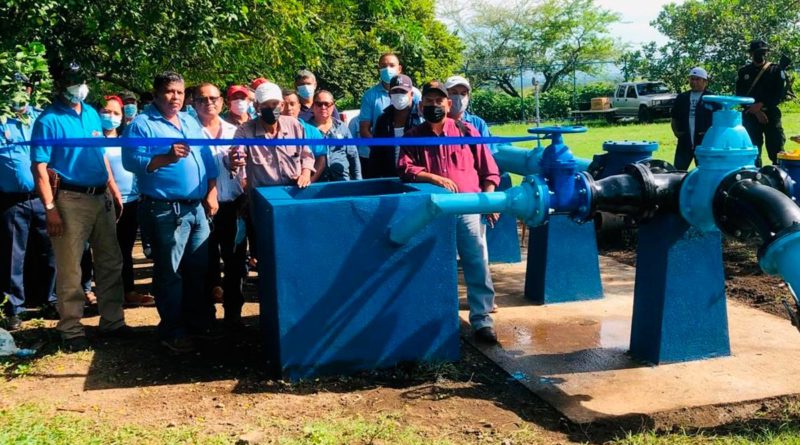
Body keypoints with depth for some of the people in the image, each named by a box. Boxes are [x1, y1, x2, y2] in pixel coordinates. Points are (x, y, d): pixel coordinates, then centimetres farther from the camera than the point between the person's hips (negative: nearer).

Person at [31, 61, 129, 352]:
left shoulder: (92, 114, 12)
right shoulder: (49, 121, -8)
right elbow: (39, 168, -13)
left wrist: (114, 190, 16)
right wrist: (50, 208, -19)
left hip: (101, 197, 7)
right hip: (71, 200, -7)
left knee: (111, 262, 12)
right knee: (70, 269, -1)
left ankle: (112, 321, 23)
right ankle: (71, 330, 10)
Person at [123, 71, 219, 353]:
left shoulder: (191, 122, 16)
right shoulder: (142, 124, -5)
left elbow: (207, 159, 16)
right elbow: (131, 161, -16)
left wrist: (211, 194, 7)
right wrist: (167, 157, -26)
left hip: (197, 207, 7)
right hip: (165, 210, -7)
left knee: (199, 269, 13)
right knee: (169, 273, 1)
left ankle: (199, 323, 27)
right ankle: (172, 333, 12)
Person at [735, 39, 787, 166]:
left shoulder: (776, 70, 6)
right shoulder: (743, 72, 9)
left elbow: (779, 94, -3)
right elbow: (740, 96, 3)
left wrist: (761, 105, -15)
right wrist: (756, 111, -9)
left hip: (771, 115, -1)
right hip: (750, 117, 1)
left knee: (777, 153, -5)